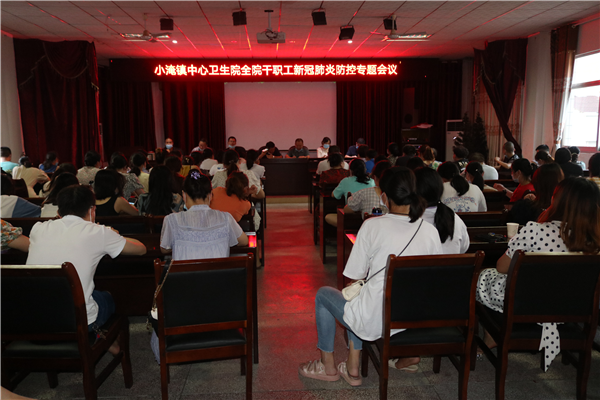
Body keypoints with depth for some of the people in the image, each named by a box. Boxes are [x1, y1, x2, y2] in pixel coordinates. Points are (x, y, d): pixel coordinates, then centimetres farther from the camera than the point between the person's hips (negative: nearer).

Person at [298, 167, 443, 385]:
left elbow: (355, 275, -7)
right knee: (358, 299, 32)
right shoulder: (431, 231, -4)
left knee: (323, 294, 22)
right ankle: (352, 369, 30)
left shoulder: (372, 226, -15)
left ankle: (328, 367, 34)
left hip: (375, 323, -5)